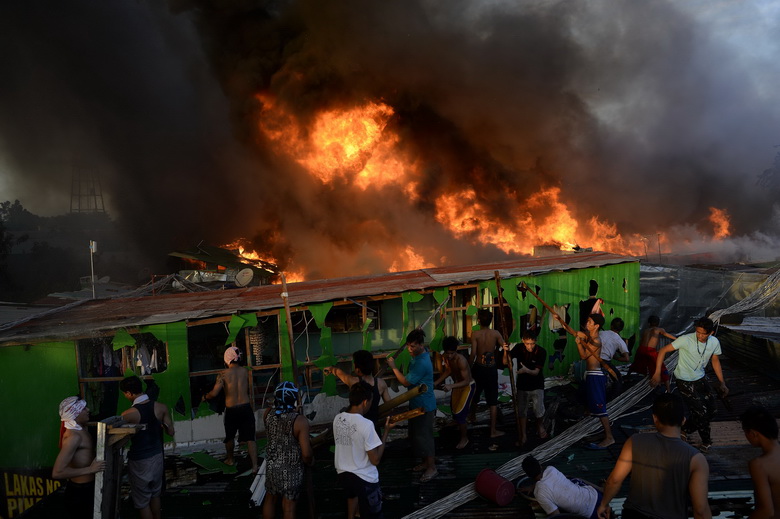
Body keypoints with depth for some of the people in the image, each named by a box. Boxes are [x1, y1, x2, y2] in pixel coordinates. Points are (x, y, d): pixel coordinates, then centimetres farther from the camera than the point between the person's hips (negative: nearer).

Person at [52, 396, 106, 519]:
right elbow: (57, 472, -32)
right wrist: (90, 469, -31)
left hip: (87, 488, 9)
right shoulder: (73, 436, -26)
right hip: (79, 492, -9)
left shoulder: (81, 429, 3)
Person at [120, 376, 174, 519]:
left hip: (139, 462, -5)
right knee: (155, 495, 25)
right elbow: (170, 432, -2)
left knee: (142, 501, 13)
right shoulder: (161, 407, -11)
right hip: (157, 457, 5)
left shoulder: (128, 414, -22)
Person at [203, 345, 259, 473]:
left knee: (230, 436, 23)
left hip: (231, 410, -1)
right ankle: (255, 466, -8)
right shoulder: (244, 371, 1)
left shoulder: (223, 374, -10)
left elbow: (214, 393, -14)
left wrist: (205, 397, 6)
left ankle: (230, 459, 42)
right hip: (246, 408, 2)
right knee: (250, 438, 1)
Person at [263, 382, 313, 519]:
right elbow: (306, 454, -24)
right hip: (291, 470, -5)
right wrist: (310, 462, -3)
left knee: (270, 499, 25)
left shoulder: (267, 414, -9)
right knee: (289, 507, 9)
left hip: (271, 466, 5)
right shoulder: (300, 421, -24)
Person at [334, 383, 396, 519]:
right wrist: (386, 431, -14)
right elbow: (375, 460, -20)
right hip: (364, 478, -7)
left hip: (343, 474, 7)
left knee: (353, 493, 38)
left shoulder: (337, 419, -6)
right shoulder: (366, 424, -26)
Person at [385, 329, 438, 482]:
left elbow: (406, 382, -22)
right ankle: (426, 462, 32)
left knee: (424, 435, -1)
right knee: (417, 434, 18)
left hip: (424, 406, -10)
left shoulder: (422, 363, -28)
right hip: (416, 403, 10)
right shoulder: (419, 354, 2)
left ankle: (432, 468, 12)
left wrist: (393, 367, -15)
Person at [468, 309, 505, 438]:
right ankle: (493, 431, 6)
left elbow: (473, 353, -15)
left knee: (474, 396, 23)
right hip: (491, 369, 0)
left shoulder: (475, 334, -12)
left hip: (478, 368, 0)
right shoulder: (496, 333, -7)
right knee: (493, 401, 5)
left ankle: (472, 418, 46)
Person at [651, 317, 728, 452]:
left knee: (711, 410, 7)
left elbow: (715, 361, 11)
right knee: (701, 411, -7)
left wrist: (722, 383, 10)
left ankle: (685, 429, 28)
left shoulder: (714, 343, -6)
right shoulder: (686, 340, -25)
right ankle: (706, 441, 18)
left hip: (700, 379, 6)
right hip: (685, 381, -6)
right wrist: (657, 373, -23)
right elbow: (663, 350, -19)